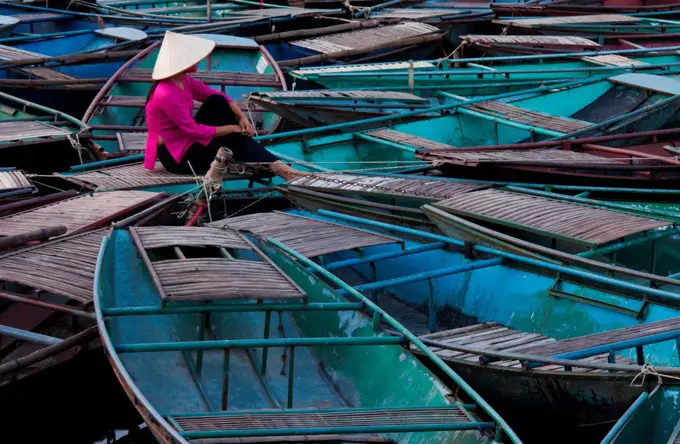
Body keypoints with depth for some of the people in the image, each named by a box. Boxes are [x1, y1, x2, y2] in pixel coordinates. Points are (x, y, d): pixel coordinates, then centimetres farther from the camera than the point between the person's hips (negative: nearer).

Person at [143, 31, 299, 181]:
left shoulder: (184, 81, -1)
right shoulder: (166, 95, -28)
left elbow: (217, 95, 6)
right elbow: (194, 130, -25)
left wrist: (242, 117, -10)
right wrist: (232, 128, -15)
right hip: (177, 158, -8)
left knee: (217, 102, -2)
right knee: (236, 139, -8)